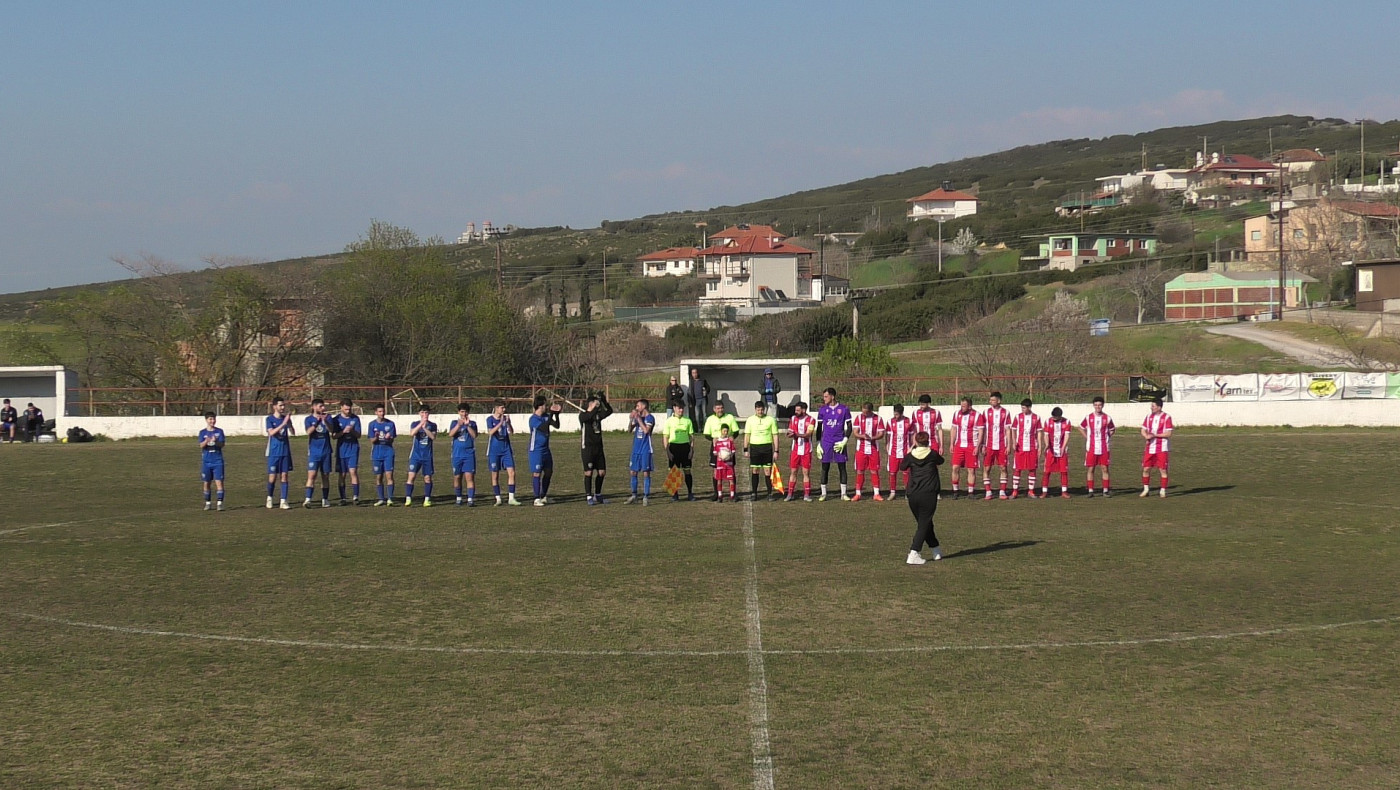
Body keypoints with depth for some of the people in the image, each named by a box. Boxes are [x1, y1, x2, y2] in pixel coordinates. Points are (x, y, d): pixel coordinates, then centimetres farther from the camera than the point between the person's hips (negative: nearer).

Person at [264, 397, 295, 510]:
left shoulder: (285, 418, 7)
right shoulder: (270, 419, -5)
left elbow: (293, 432, -2)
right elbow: (271, 432, -21)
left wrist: (289, 421, -19)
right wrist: (283, 423, -29)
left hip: (285, 452, 3)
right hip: (274, 453, -3)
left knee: (284, 477, 0)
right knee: (272, 478, -1)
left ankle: (283, 501, 1)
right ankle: (269, 498, 21)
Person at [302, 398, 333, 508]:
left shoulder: (327, 418, 5)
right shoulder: (309, 419, 0)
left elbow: (331, 429, -13)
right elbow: (309, 431, -16)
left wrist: (325, 421, -32)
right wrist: (317, 422, -30)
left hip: (326, 452, 3)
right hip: (313, 452, -3)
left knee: (325, 476, 8)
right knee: (311, 475, -13)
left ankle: (325, 499, 17)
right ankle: (308, 499, -18)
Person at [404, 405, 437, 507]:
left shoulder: (432, 425, 5)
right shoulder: (414, 424, 3)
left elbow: (433, 436, -11)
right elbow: (411, 433, -17)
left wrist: (425, 428, -22)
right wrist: (421, 424, -25)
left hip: (427, 456, 1)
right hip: (416, 455, -1)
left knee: (428, 477, 4)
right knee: (411, 476, -11)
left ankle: (427, 499, 12)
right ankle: (408, 499, -12)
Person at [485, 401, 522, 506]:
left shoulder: (506, 418, 6)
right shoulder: (490, 419, -4)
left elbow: (510, 432, -6)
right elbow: (490, 432, -19)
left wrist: (507, 423, -24)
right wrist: (500, 423, -28)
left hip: (506, 450, 3)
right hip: (494, 451, -3)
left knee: (511, 473, -6)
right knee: (495, 475, 1)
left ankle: (512, 498, -2)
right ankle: (498, 499, 9)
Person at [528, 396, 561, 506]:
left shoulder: (546, 416, 8)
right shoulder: (534, 419, -16)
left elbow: (556, 425, 3)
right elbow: (544, 428, -29)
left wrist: (556, 414, -12)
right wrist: (551, 413, -31)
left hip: (546, 450, 8)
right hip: (536, 451, -8)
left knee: (548, 472, 13)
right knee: (537, 474, -7)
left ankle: (543, 496, 26)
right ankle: (537, 499, -4)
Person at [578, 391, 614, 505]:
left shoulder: (598, 414, 11)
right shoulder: (583, 415, -8)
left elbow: (609, 411, 2)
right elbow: (589, 416, -29)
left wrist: (605, 402, -12)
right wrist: (596, 406, -30)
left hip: (599, 447, 6)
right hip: (588, 448, -6)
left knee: (602, 472, 8)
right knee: (589, 472, -4)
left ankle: (598, 495, 20)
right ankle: (589, 497, 3)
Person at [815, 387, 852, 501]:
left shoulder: (844, 409, 1)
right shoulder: (822, 410, 6)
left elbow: (849, 427, 4)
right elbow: (819, 428, 11)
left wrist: (844, 441, -7)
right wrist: (818, 444, 4)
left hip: (839, 443, -1)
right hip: (826, 442, 1)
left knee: (842, 467, 1)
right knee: (825, 467, 2)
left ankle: (843, 494, 7)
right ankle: (823, 494, 7)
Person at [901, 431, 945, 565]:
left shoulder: (910, 456, 2)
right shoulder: (932, 454, -1)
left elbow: (902, 467, 18)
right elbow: (940, 461, 20)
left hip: (912, 495, 3)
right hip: (929, 494, -3)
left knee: (924, 523, 17)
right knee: (924, 524, -1)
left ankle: (936, 550, 30)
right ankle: (913, 554, -14)